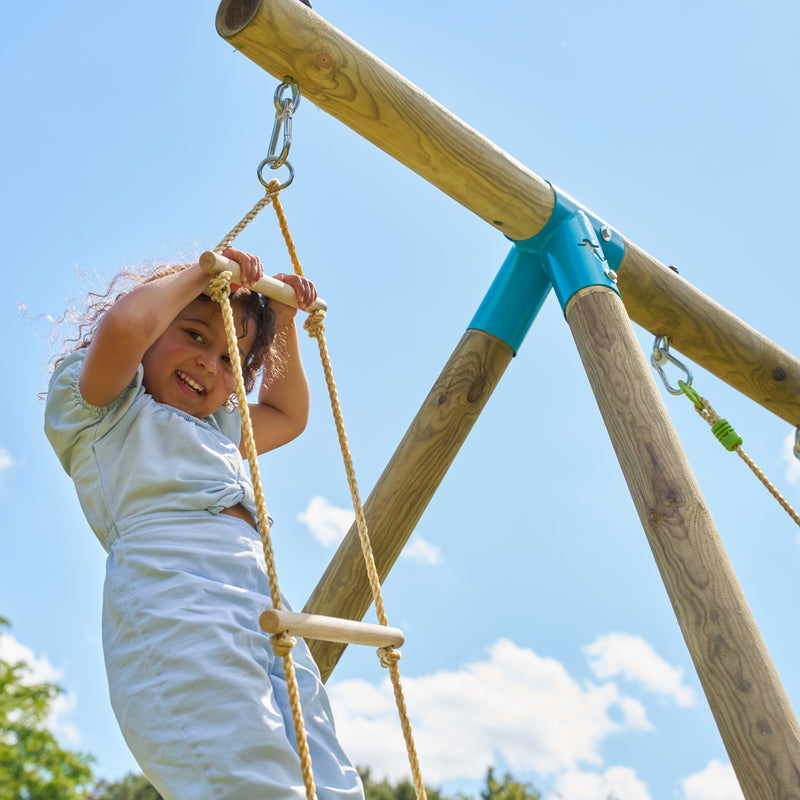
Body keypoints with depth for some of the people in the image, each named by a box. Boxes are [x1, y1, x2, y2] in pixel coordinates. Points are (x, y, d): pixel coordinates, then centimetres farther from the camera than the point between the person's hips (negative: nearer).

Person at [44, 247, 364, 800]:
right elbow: (121, 327, -5)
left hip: (269, 626, 8)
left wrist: (282, 320, 44)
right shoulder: (101, 405, 17)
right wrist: (198, 275, 11)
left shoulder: (216, 432, 38)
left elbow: (289, 414, 51)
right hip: (177, 614, -7)